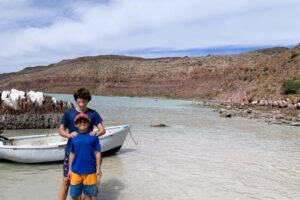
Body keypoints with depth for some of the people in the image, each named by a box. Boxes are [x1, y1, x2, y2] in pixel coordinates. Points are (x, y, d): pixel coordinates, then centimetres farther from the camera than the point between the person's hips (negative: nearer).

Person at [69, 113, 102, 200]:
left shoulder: (93, 136, -5)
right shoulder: (74, 137, 0)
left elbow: (97, 153, -1)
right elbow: (72, 154, 7)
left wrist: (98, 168, -3)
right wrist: (70, 169, 8)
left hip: (90, 171, -1)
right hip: (76, 170, 2)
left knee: (88, 193, 12)